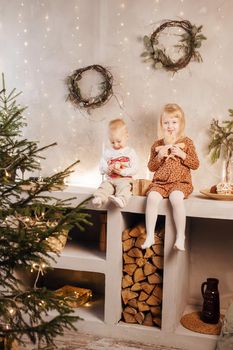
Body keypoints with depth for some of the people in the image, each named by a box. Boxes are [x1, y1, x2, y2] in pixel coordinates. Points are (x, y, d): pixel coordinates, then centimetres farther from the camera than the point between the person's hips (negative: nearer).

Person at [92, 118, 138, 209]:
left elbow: (134, 169, -1)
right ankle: (99, 199, -52)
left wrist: (122, 171, -16)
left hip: (124, 179, -3)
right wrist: (108, 169, -11)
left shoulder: (130, 152, 7)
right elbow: (101, 168, 13)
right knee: (104, 186, -28)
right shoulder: (107, 152, 16)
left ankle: (121, 200, -61)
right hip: (110, 179, 3)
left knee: (124, 187, -35)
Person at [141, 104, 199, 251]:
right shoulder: (157, 145, 12)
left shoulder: (186, 142, 6)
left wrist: (182, 154, -11)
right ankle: (150, 236, -20)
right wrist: (159, 156, -6)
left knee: (176, 198, -35)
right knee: (152, 197, -29)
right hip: (160, 182, 2)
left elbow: (195, 165, 4)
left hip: (180, 182, -2)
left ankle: (181, 236, -22)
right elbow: (151, 167, 12)